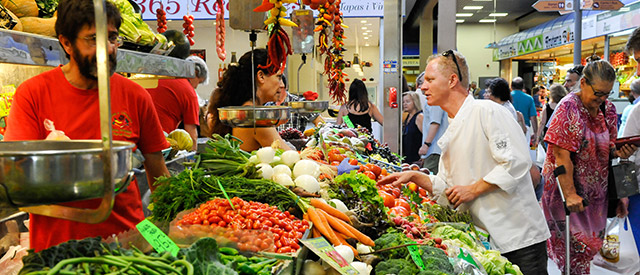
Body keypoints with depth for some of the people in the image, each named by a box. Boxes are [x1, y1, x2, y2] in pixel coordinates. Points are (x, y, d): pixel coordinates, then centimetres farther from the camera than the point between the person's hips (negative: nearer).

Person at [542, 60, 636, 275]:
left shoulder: (607, 108, 3)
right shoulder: (569, 108, -18)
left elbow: (609, 147, 13)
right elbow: (561, 156, -22)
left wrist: (620, 152, -12)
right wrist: (570, 194, -25)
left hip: (596, 190, 7)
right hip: (568, 187, -7)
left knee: (593, 241, 13)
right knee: (579, 244, -2)